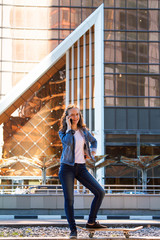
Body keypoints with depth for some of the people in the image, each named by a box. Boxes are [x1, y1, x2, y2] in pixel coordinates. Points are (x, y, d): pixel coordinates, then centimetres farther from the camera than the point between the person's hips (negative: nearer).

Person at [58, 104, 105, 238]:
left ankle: (91, 222, 8)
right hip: (67, 168, -4)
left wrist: (92, 151, 11)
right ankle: (73, 230, 7)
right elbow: (68, 142, -25)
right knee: (69, 199, -5)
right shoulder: (63, 132, -1)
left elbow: (94, 141, 30)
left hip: (81, 167, 4)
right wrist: (69, 127, -14)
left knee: (100, 192, -5)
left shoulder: (84, 131, 10)